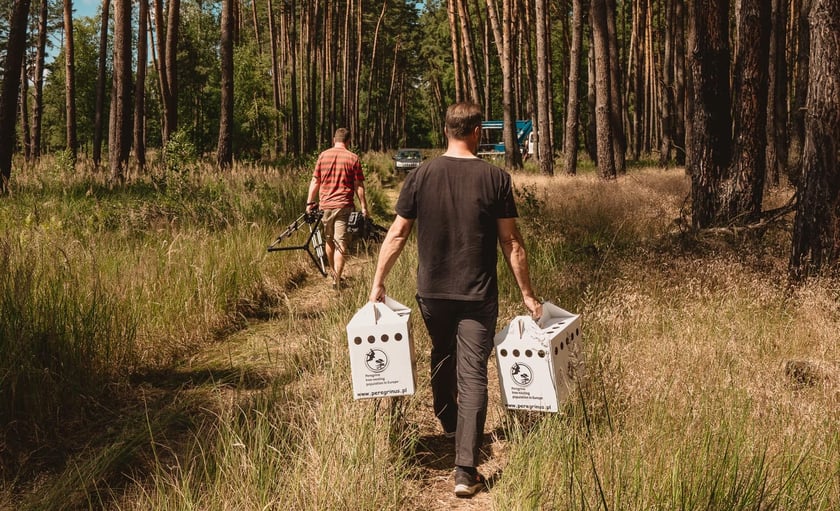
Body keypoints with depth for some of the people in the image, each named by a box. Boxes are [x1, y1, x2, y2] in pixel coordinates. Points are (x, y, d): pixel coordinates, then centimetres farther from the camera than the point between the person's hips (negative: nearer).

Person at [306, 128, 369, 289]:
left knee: (329, 240, 19)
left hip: (325, 204, 3)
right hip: (344, 205, -3)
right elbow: (358, 185, -3)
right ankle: (337, 280, -6)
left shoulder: (323, 155, 2)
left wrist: (309, 202, 11)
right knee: (340, 243, -2)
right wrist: (363, 207, 3)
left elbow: (315, 181, 4)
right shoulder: (353, 158, -4)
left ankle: (332, 272, 35)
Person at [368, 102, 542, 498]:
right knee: (473, 375, -1)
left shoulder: (421, 176, -3)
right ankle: (466, 470, -5)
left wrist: (378, 283, 8)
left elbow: (397, 234, -1)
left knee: (442, 359, 25)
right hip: (478, 297, -2)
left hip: (432, 293, 3)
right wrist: (527, 294, 3)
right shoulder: (495, 178, -7)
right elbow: (511, 242, -5)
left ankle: (449, 426, 47)